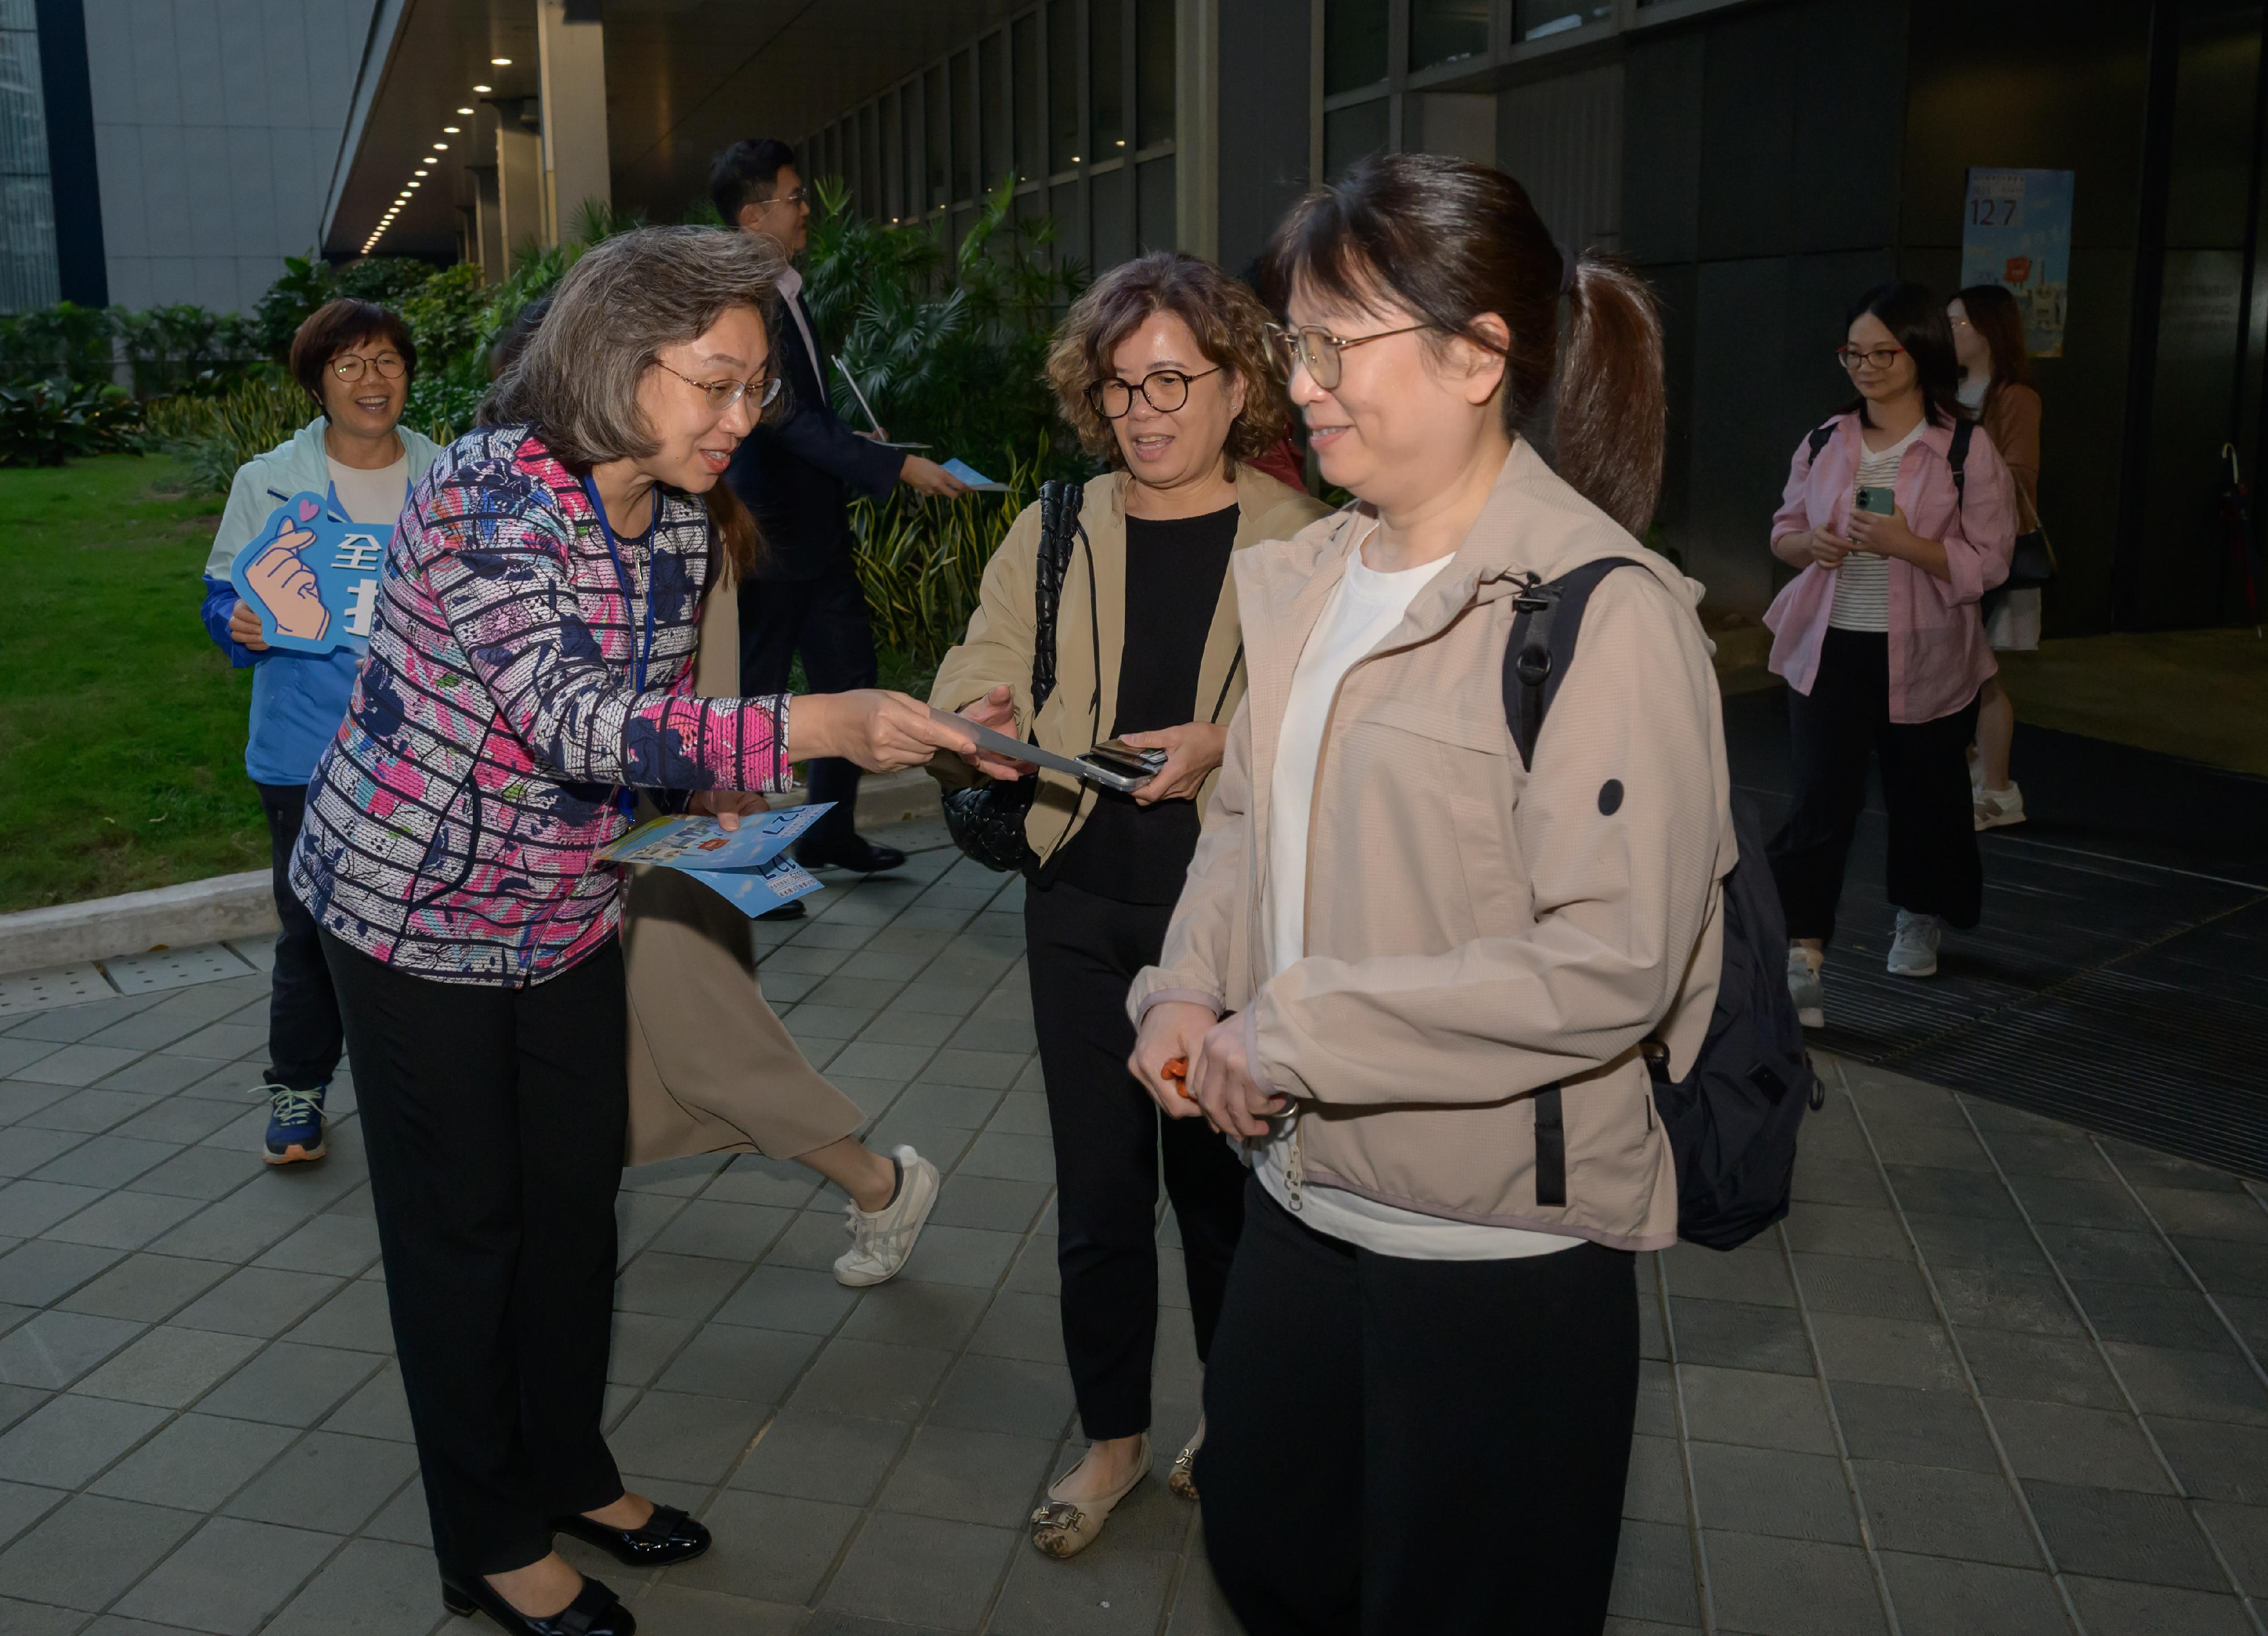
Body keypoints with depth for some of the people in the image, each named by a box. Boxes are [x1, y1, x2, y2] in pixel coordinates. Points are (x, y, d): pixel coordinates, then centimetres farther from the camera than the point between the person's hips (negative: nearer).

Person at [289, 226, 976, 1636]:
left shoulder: (685, 521, -4)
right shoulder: (490, 493, -27)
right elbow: (573, 718, -41)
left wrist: (710, 780, -4)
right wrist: (821, 727, -48)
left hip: (569, 914, 7)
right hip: (422, 917, -6)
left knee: (579, 1198, 15)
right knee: (462, 1226, 6)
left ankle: (570, 1470, 37)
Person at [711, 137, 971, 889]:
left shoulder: (788, 294, 12)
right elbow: (791, 421, -25)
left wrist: (859, 449, 14)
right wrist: (899, 467, -25)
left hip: (819, 532, 9)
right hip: (767, 541, -9)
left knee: (850, 676, 16)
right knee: (754, 697, 2)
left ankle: (830, 833, 30)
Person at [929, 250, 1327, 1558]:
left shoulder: (1302, 542, -5)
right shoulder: (1054, 535, 4)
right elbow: (976, 673, -3)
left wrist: (1230, 745, -27)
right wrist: (978, 720, -25)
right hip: (1083, 903, 3)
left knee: (1220, 1174, 12)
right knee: (1098, 1187, 12)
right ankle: (1115, 1436, 32)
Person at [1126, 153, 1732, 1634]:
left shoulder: (1605, 611, -19)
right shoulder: (1311, 578, 5)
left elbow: (1613, 960, -24)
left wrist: (1297, 1033, -21)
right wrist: (1193, 989, -3)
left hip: (1503, 1246, -6)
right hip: (1302, 1190, 7)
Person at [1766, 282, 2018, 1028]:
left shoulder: (1968, 451, -6)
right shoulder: (1827, 442, 4)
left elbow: (1988, 562, -8)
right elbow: (1784, 530, 14)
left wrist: (1908, 545, -24)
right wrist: (1810, 543, -9)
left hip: (1921, 658, -1)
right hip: (1830, 651, 1)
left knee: (1924, 797, 15)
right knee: (1820, 803, -9)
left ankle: (1919, 923, 41)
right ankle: (1803, 960, -10)